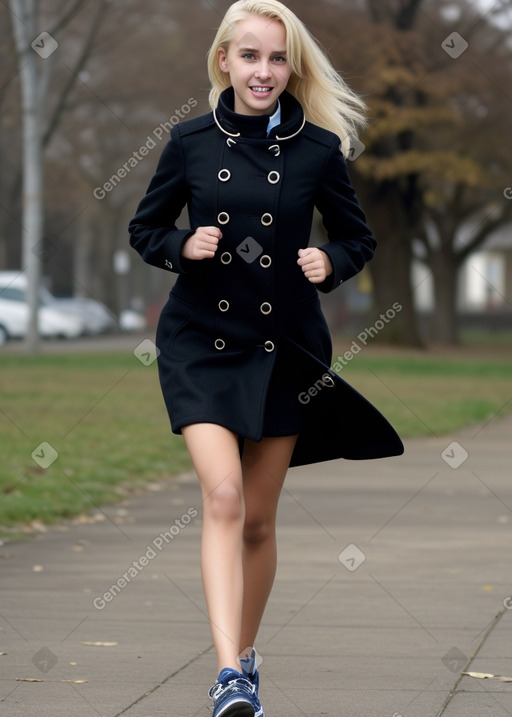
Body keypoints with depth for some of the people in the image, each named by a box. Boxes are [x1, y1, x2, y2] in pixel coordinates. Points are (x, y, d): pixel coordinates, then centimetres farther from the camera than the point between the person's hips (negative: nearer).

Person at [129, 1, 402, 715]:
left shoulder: (318, 148, -2)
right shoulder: (191, 141, -1)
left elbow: (360, 237, 9)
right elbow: (144, 230, 8)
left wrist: (330, 261, -12)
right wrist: (183, 246, -12)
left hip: (285, 346, 1)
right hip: (201, 342, -1)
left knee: (259, 521, 8)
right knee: (223, 496, -18)